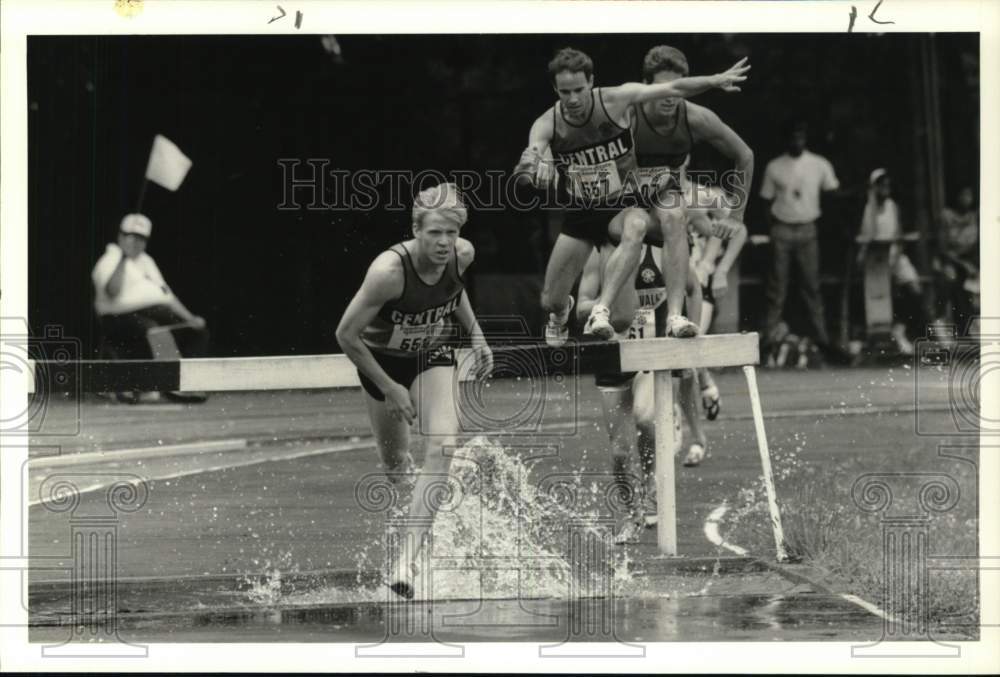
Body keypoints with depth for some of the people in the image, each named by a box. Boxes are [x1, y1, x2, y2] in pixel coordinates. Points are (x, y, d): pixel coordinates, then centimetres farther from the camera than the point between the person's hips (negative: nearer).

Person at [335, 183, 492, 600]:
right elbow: (346, 335, -25)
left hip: (433, 358, 3)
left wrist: (475, 333, 2)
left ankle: (407, 560, -24)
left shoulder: (463, 255, -19)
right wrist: (389, 389, -20)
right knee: (395, 467, 9)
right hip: (383, 360, -3)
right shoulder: (389, 270, -34)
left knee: (442, 447, -21)